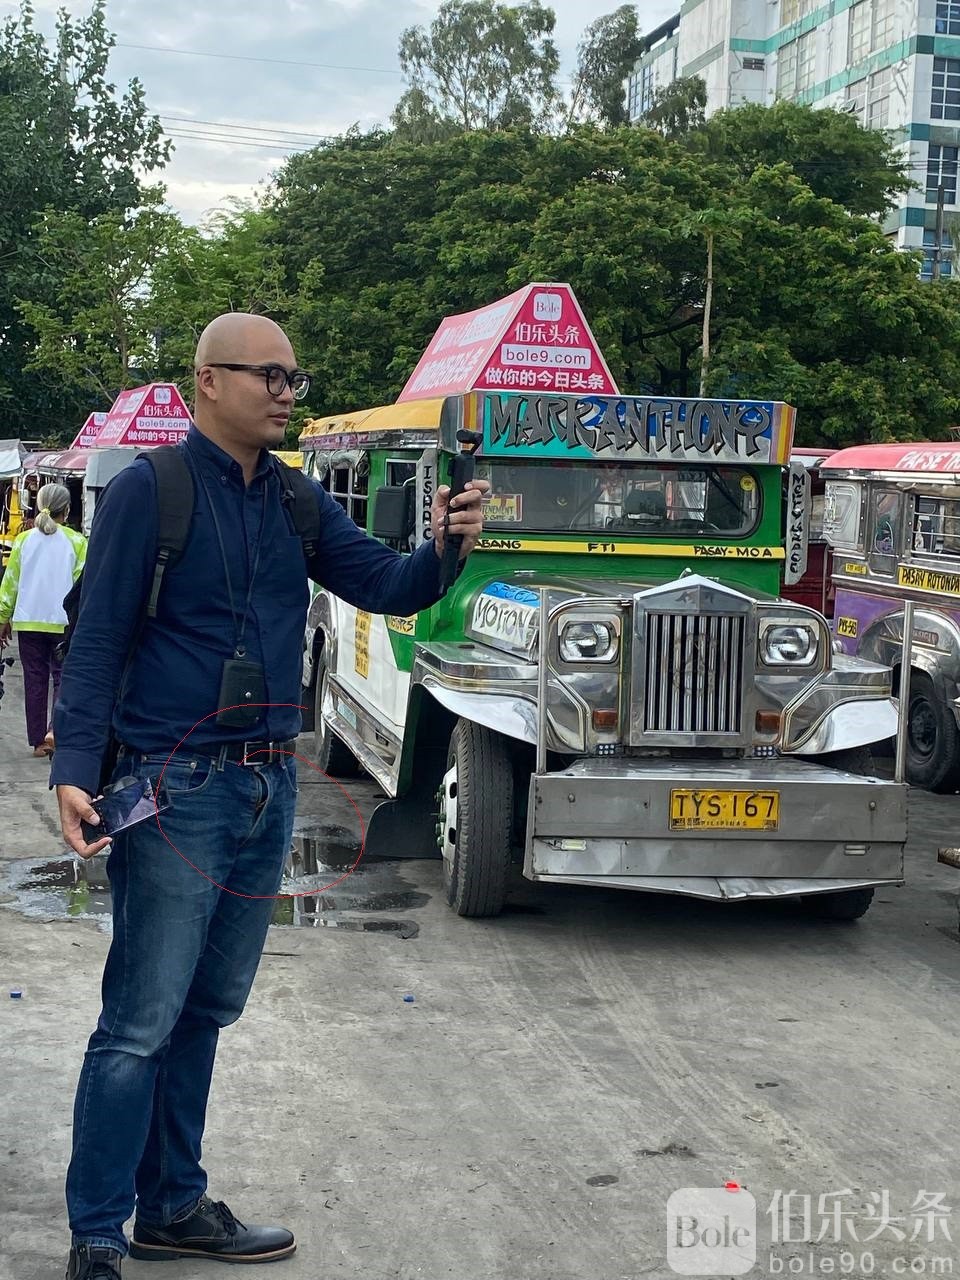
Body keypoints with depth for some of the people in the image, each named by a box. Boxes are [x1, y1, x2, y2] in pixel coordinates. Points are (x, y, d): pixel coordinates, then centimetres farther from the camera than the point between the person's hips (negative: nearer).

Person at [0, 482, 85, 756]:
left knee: (35, 680, 9)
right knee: (63, 677, 6)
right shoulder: (76, 541, -5)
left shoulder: (24, 540, 2)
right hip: (64, 622, -2)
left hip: (28, 621, 2)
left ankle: (39, 741, 12)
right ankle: (55, 729, -14)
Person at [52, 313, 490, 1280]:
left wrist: (442, 547, -16)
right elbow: (98, 639, -10)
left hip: (268, 787, 7)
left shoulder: (297, 501, 9)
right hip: (175, 790, -7)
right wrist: (73, 770, -21)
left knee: (206, 1010, 16)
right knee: (140, 1022, -4)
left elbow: (387, 589, 6)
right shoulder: (149, 490, -8)